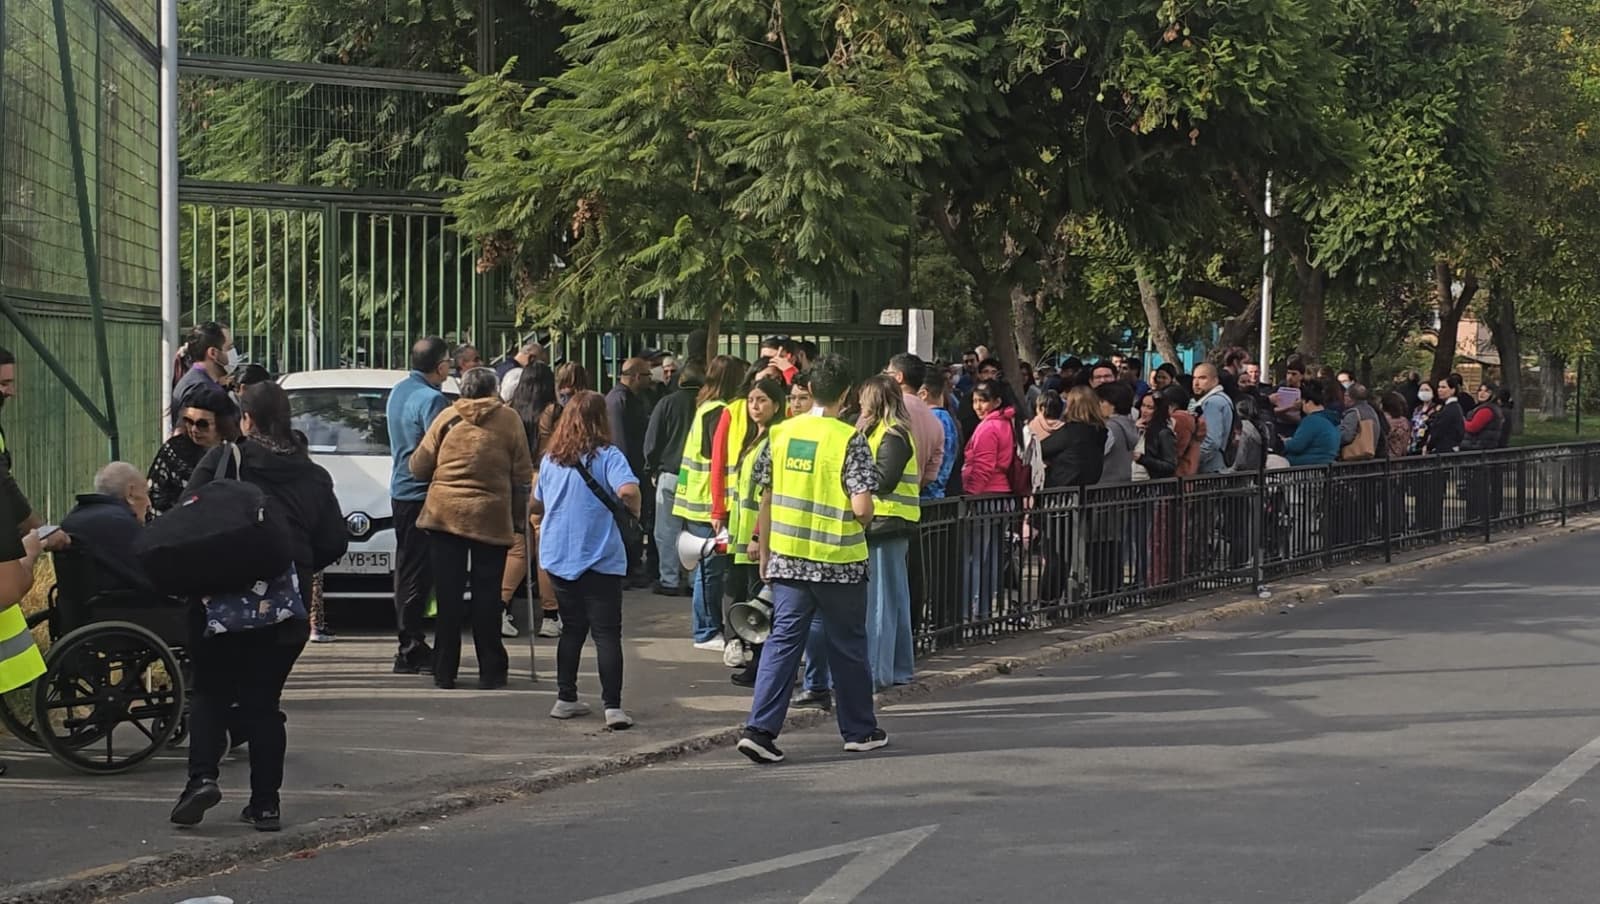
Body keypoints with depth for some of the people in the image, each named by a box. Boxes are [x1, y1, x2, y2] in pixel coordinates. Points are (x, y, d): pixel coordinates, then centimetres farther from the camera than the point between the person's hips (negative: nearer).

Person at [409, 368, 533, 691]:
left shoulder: (447, 417, 3)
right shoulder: (509, 420, 1)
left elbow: (419, 467, 2)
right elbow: (522, 476, 0)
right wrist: (518, 518, 10)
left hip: (444, 515, 1)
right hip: (491, 518, -1)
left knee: (448, 596, 6)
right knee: (487, 597, 6)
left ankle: (445, 672, 8)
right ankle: (490, 671, 8)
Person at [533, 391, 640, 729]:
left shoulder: (551, 459, 6)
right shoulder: (607, 456, -10)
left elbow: (537, 504, 18)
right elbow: (628, 491, -26)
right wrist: (634, 514, -6)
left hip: (558, 557, 5)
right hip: (600, 558, -5)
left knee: (572, 629, 17)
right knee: (607, 633, -3)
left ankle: (566, 699, 19)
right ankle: (613, 707, -10)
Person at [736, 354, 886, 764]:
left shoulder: (783, 433, 2)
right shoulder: (849, 440, -12)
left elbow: (767, 499, 7)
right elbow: (861, 507, -19)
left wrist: (765, 553, 17)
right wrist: (866, 522, 5)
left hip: (787, 559, 3)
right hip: (838, 561, -3)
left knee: (783, 641, 4)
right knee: (847, 645, 12)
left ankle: (760, 728, -8)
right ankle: (860, 730, 24)